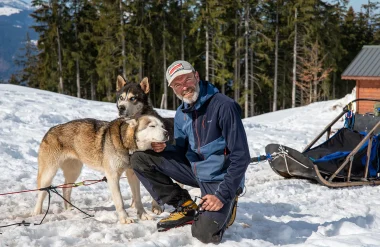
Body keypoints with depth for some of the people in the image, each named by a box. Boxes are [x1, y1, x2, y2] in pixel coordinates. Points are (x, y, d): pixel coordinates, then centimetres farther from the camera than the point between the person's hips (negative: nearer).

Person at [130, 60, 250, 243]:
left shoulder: (223, 106, -19)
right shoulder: (181, 114, 2)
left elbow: (241, 156, -20)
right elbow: (183, 151, 12)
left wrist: (223, 195, -23)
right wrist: (164, 148, -11)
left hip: (220, 178, -6)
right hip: (195, 170, 6)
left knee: (205, 234, -26)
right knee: (140, 158, -4)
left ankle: (227, 206, 9)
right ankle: (186, 207, 2)